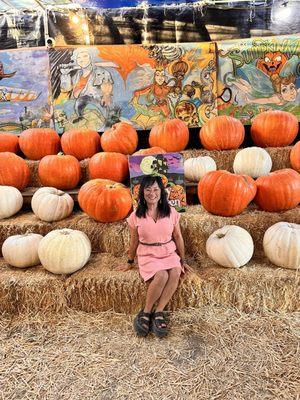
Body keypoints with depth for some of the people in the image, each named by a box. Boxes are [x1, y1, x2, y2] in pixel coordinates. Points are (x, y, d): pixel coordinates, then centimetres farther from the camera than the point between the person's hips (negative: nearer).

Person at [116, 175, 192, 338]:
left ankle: (158, 312, -17)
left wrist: (183, 260, 10)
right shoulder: (136, 216, -2)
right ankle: (146, 312, -10)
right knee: (162, 276, -31)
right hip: (147, 255, -2)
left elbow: (178, 237, 7)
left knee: (175, 273, -30)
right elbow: (134, 241, 8)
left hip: (169, 252, 2)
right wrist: (130, 262, 16)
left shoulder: (171, 212, 0)